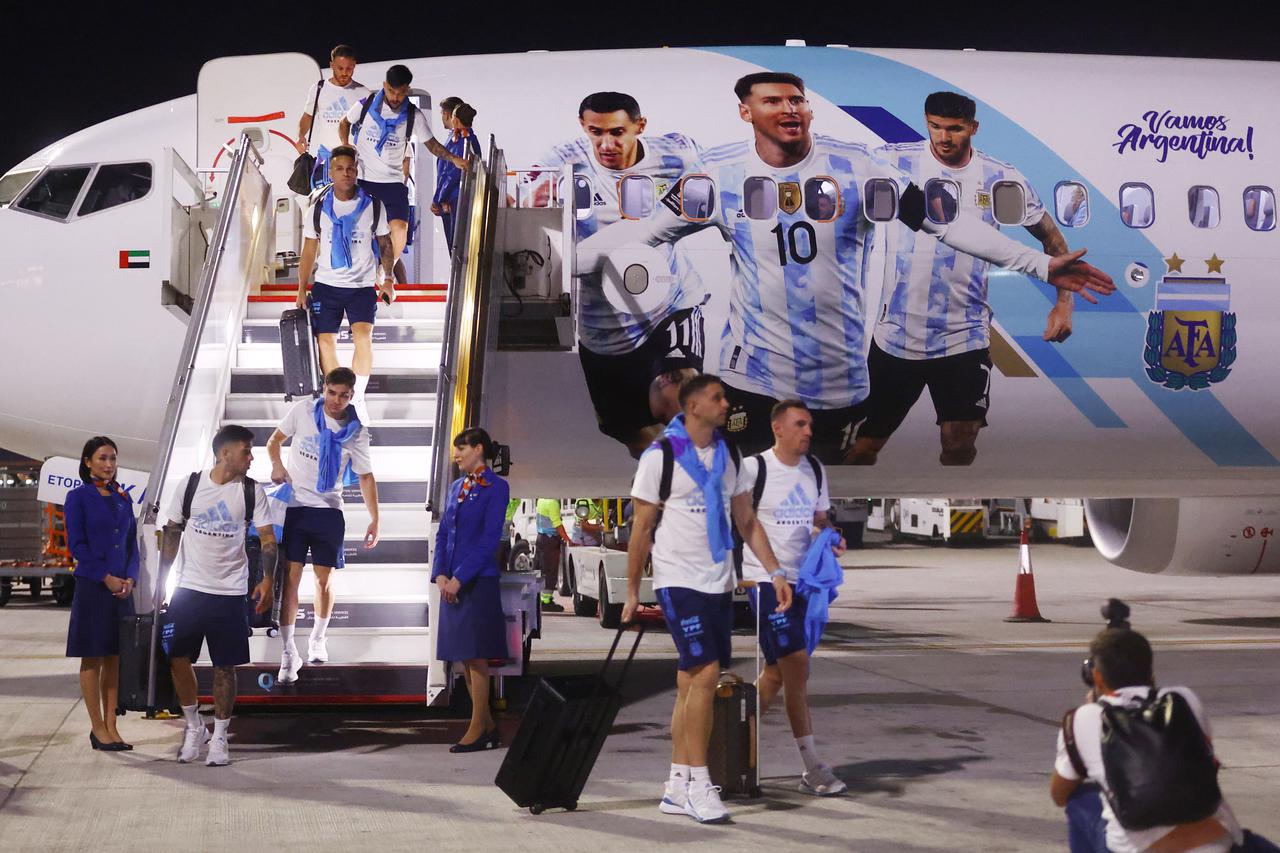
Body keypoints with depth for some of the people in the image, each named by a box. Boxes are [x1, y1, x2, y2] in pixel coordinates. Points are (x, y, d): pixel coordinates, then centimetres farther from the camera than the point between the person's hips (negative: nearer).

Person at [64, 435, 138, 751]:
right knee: (92, 659, 1)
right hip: (91, 586, -5)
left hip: (122, 587, 5)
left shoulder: (123, 498, 12)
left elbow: (132, 543, 13)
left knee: (114, 659, 6)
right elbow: (76, 544, -8)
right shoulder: (78, 497, -3)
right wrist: (107, 578, -14)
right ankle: (98, 728, 6)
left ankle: (111, 727, 10)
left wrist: (130, 578, -3)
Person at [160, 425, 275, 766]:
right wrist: (161, 577, 3)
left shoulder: (252, 491, -1)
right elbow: (172, 533, 8)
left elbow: (268, 538, -2)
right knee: (176, 658, 0)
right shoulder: (190, 486, 0)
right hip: (189, 588, 1)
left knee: (225, 667, 2)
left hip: (230, 593, -1)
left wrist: (267, 580, -15)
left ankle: (219, 737, 14)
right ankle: (194, 726, 19)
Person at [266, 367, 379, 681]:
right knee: (291, 576, -7)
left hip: (328, 511, 1)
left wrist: (375, 519, 3)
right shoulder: (303, 410, -2)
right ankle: (288, 652, -6)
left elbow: (366, 477, 6)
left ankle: (318, 638, 30)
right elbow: (274, 440, 10)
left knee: (324, 577, 7)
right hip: (294, 505, -1)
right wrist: (277, 465, -9)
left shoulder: (357, 433, 0)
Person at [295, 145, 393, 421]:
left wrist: (388, 279, -1)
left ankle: (358, 399, -14)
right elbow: (309, 252, 7)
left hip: (362, 285, -2)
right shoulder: (318, 209, 3)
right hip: (326, 285, 2)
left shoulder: (373, 206, 0)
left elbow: (385, 245, 9)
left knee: (363, 337, -20)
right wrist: (302, 290, 3)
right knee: (325, 340, -2)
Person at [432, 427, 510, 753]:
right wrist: (440, 574, -1)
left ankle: (477, 730, -1)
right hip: (451, 582, 8)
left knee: (475, 656, -6)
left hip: (478, 580, -8)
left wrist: (459, 578, -16)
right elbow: (442, 533, 13)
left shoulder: (496, 487, -7)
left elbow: (489, 539, -13)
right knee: (462, 658, 8)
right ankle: (488, 726, 15)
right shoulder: (456, 487, 16)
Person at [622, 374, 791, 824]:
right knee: (705, 673, -15)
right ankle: (698, 782, -7)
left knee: (690, 684, 8)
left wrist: (775, 572, 5)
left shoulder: (728, 454, 9)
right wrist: (632, 592, -5)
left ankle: (677, 787, 13)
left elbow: (747, 521, 14)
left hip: (718, 583, 6)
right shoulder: (660, 455, -9)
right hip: (678, 580, -6)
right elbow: (641, 528, -6)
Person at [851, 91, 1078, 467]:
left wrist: (1064, 302, 2)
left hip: (965, 338, 1)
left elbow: (1051, 237, 12)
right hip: (895, 335, 0)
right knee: (863, 445, 6)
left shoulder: (1004, 180, 1)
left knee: (960, 449, 1)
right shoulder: (893, 161, -4)